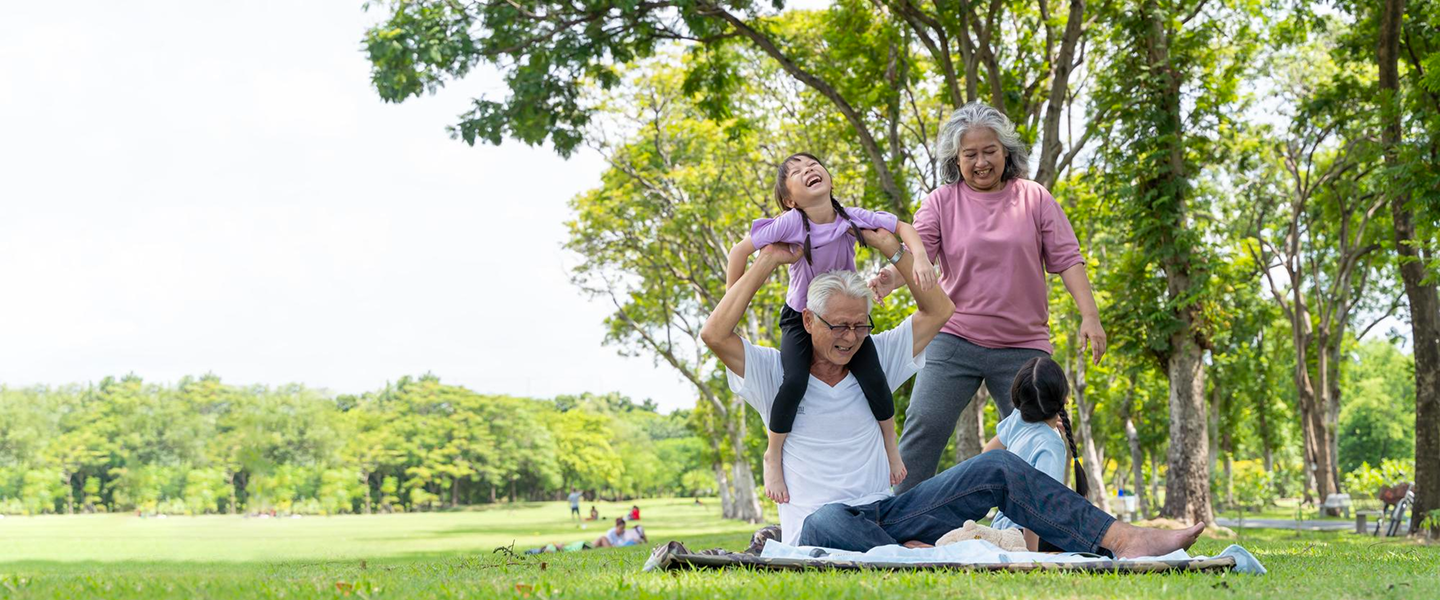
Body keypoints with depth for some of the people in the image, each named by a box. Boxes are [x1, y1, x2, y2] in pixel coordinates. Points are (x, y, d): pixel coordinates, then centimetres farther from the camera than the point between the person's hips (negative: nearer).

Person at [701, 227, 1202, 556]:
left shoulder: (872, 363, 14)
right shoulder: (776, 374, 1)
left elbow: (938, 311, 14)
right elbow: (714, 335, -15)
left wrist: (889, 246, 8)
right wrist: (766, 264, -8)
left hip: (884, 515, 4)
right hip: (818, 525, -4)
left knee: (996, 469, -13)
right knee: (830, 520, -44)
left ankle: (1124, 540, -21)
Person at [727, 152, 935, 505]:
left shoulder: (852, 218, -18)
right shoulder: (790, 224, -25)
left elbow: (903, 227, -7)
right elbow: (741, 250, -17)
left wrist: (920, 258, -26)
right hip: (800, 317, -2)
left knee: (874, 379, -15)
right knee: (795, 381, -26)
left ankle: (891, 446, 14)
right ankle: (773, 456, -3)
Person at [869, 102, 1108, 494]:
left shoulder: (1034, 198, 5)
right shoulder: (942, 201, 4)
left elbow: (1067, 258, 2)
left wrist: (1089, 315, -8)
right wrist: (890, 277, -30)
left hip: (1023, 346, 1)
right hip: (954, 339, -1)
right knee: (924, 425, -11)